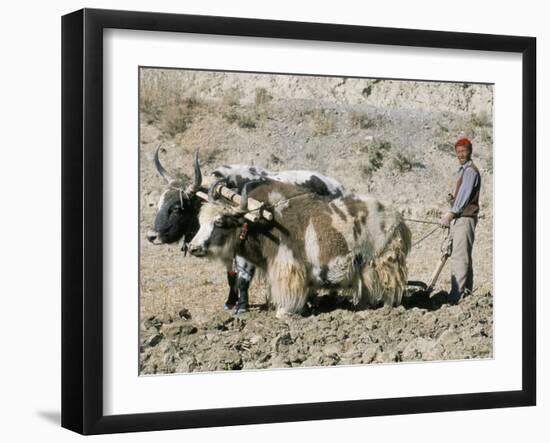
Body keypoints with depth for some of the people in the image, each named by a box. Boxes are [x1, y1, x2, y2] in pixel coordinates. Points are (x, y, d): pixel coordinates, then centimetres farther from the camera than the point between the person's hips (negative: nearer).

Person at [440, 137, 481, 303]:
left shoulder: (470, 171, -9)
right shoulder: (463, 170, 22)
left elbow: (465, 195, -18)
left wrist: (451, 213, -21)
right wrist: (453, 199, 6)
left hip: (465, 219, -10)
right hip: (459, 219, 10)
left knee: (459, 257, -15)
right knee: (464, 257, 13)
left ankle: (457, 296, -20)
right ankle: (467, 292, 18)